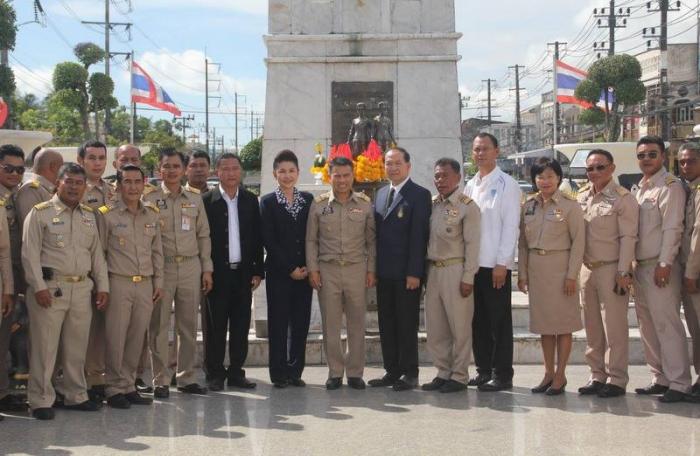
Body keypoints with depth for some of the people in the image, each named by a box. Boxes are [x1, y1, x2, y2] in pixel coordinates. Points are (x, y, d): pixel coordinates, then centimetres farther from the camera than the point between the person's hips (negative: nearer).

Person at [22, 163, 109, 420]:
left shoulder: (89, 216, 16)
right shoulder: (40, 213, -2)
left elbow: (96, 253, 18)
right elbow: (30, 253, -8)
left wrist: (103, 286, 11)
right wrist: (39, 287, -15)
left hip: (82, 288, 5)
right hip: (50, 288, -5)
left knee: (77, 346, 11)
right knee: (45, 346, -2)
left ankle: (75, 395, 22)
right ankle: (41, 401, 5)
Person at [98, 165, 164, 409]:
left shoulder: (152, 215, 11)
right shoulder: (107, 215, -2)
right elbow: (98, 252, 0)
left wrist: (158, 282, 12)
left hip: (145, 285, 4)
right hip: (118, 283, -4)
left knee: (137, 338, 7)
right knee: (115, 338, -2)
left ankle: (129, 386, 17)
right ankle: (115, 389, 8)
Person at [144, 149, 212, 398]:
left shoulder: (195, 198, 11)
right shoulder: (149, 198, -1)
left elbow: (203, 235, 13)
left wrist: (207, 268, 8)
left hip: (191, 267, 4)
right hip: (161, 267, -3)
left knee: (189, 326, 8)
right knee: (158, 326, 0)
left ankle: (187, 377, 18)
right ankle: (160, 380, 8)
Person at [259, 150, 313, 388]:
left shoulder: (308, 199, 11)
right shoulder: (268, 202, 2)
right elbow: (269, 240, -4)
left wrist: (308, 267, -4)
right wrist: (290, 268, -9)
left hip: (304, 271, 3)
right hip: (278, 272, -3)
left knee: (301, 323, 3)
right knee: (278, 322, 0)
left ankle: (295, 371, 12)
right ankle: (279, 373, 6)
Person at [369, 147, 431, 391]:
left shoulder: (419, 195, -6)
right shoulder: (381, 193, 16)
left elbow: (419, 236, -11)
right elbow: (376, 232, 15)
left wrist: (414, 272, -16)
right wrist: (373, 268, 8)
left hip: (406, 273, -6)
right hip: (384, 272, 7)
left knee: (407, 324, 0)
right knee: (386, 324, 9)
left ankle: (410, 373, 8)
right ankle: (392, 371, 17)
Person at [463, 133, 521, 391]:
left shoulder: (506, 185, -4)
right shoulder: (470, 186, 14)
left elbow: (510, 226, -9)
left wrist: (502, 263, -14)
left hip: (495, 264, -6)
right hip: (472, 263, 6)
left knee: (499, 321, 0)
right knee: (478, 319, 10)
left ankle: (502, 375, 6)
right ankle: (483, 370, 20)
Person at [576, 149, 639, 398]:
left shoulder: (623, 199, -7)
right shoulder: (582, 196, 11)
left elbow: (628, 238, -10)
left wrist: (623, 272, -14)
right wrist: (576, 268, 10)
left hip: (611, 269, -6)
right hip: (587, 268, 6)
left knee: (614, 327, -3)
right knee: (592, 327, 11)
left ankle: (616, 380, 4)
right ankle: (597, 376, 19)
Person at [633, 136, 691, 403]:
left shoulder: (670, 186, -8)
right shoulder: (639, 189, 17)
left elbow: (672, 228, -15)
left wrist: (664, 264, -19)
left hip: (660, 267, -8)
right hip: (640, 267, 8)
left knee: (667, 325, -7)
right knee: (648, 327, 11)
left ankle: (678, 383, -2)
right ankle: (660, 378, 20)